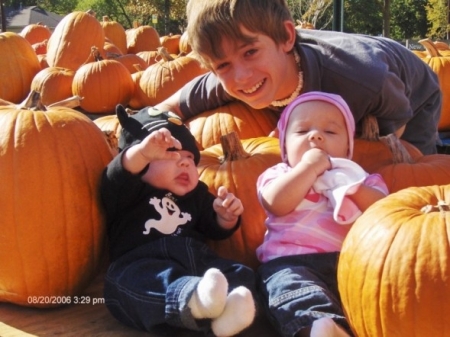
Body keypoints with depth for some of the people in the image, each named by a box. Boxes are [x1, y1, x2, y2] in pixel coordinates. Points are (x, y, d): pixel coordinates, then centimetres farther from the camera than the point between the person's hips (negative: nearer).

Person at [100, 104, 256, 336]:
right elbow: (118, 177, -9)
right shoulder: (129, 191, 14)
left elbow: (216, 230, 31)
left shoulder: (197, 196, 32)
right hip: (142, 264, -5)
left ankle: (227, 310, -52)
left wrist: (227, 217, 5)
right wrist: (143, 151, -31)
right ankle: (192, 298, -68)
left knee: (241, 274, -19)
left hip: (196, 262, 5)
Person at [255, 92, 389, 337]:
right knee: (290, 285, -36)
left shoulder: (354, 175, 26)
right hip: (293, 261, -2)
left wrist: (350, 185, -2)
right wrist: (310, 167, 0)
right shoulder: (279, 175, 20)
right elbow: (277, 203, -5)